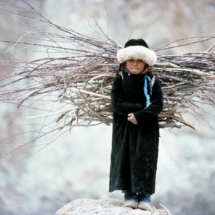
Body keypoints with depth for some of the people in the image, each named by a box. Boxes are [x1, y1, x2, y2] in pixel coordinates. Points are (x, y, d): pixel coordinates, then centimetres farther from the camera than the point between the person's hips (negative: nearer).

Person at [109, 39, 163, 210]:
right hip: (124, 127, 1)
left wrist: (140, 116, -21)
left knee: (145, 159, -3)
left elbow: (158, 105, -8)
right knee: (125, 158, -1)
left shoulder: (152, 81, 1)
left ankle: (145, 194, -1)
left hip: (146, 128, -1)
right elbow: (117, 103, -10)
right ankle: (129, 193, 5)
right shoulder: (120, 79, 1)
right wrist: (141, 108, -16)